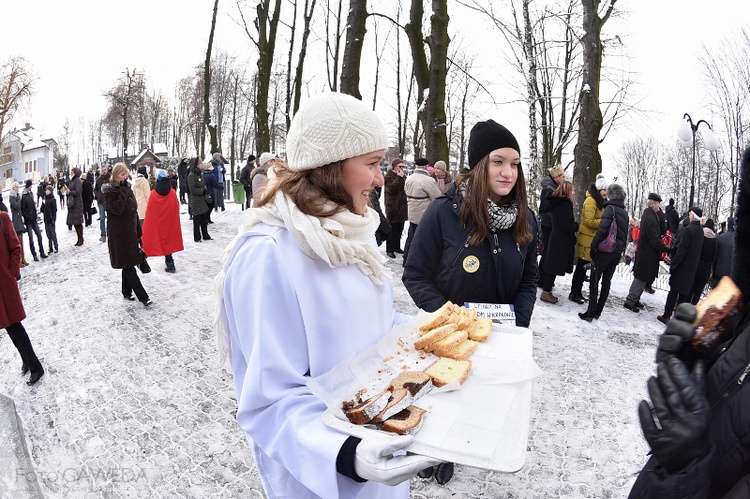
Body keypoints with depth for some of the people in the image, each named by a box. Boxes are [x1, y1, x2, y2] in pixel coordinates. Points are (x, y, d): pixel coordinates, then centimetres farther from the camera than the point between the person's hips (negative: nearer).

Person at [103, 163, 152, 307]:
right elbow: (117, 209, -28)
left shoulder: (127, 190, 11)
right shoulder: (109, 191, -11)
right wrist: (123, 190, -22)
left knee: (129, 264, 15)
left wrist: (139, 232, 16)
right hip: (119, 235, -7)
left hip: (131, 233, 7)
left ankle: (127, 292, 28)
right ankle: (143, 296, -5)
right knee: (128, 266, -5)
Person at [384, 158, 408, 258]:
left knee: (399, 229, 12)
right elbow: (391, 189, -21)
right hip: (393, 207, -7)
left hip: (402, 206, 7)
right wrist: (399, 178, -22)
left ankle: (397, 247, 23)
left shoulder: (403, 176, 16)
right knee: (392, 229, -5)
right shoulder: (389, 176, -7)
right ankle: (389, 249, 2)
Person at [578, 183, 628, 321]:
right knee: (606, 281, 12)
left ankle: (590, 312, -4)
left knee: (594, 281, -1)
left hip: (605, 251, -7)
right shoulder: (624, 213, 13)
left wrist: (593, 246, -14)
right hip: (617, 252, 7)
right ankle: (597, 312, 17)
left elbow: (602, 229, -19)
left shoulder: (610, 208, -11)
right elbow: (625, 234, 17)